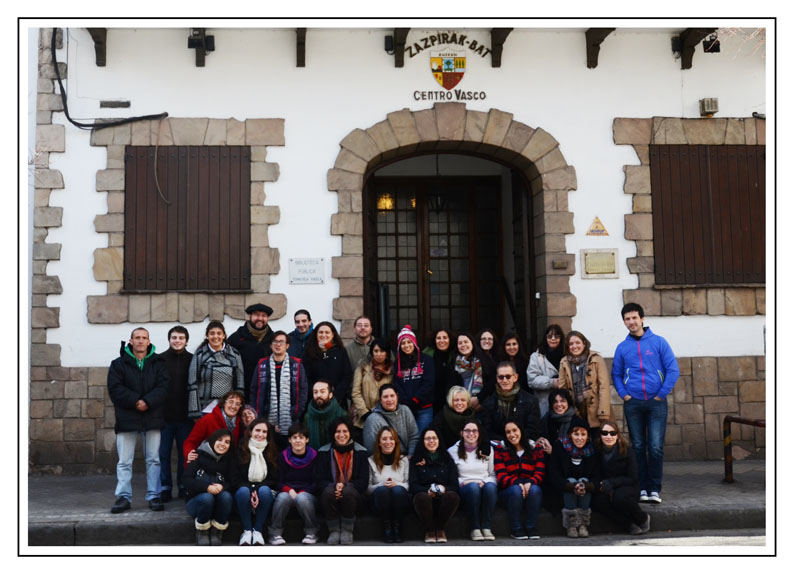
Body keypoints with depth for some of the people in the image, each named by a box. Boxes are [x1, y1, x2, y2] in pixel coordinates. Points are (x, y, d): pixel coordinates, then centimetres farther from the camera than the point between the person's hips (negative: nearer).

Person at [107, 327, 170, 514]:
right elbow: (115, 389, -6)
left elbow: (163, 386, -4)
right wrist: (136, 402, -17)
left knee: (153, 459, 6)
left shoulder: (158, 363, 7)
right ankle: (123, 497, 9)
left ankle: (154, 496, 13)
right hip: (126, 418, -1)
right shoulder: (119, 364, 4)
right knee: (124, 461, 2)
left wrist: (148, 402, -19)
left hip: (152, 417, 1)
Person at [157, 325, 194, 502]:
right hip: (164, 415, 0)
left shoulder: (192, 360, 4)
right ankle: (165, 487, 15)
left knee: (185, 452, 7)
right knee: (163, 453, 5)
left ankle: (184, 486, 19)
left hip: (185, 416, 1)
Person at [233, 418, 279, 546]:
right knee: (243, 491, -33)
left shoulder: (272, 451, 7)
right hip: (245, 487, 0)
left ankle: (258, 531, -22)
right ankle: (247, 531, -23)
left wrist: (258, 490, -17)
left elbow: (274, 479, 0)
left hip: (265, 488, 1)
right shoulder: (241, 449, 3)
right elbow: (237, 478, -3)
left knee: (264, 490, -32)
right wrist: (251, 491, -20)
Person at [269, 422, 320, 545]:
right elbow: (279, 482, 2)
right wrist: (289, 490, -19)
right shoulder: (283, 457, 4)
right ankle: (274, 533, -19)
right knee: (283, 497, -34)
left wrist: (302, 492, -18)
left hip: (307, 494, -1)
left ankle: (311, 532, -14)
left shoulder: (314, 457, 1)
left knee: (302, 498, -36)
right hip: (287, 492, 1)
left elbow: (316, 483, -3)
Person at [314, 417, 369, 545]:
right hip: (331, 495, 1)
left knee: (348, 491, -35)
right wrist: (334, 486, -21)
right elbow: (319, 481, 0)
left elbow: (363, 481, -2)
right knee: (328, 491, -34)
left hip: (353, 494, 0)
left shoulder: (360, 452, 5)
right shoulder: (324, 452, 6)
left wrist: (345, 486, -19)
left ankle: (347, 531, -18)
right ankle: (334, 531, -18)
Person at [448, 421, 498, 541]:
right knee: (473, 487, -37)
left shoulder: (488, 449, 15)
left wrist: (484, 482, -9)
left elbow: (493, 474, 11)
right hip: (464, 488, -2)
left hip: (484, 483, 2)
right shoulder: (453, 451, 9)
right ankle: (474, 528, -31)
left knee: (490, 486, -34)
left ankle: (486, 527, -30)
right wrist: (462, 482, -14)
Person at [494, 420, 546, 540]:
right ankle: (516, 530, -24)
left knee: (535, 489, -33)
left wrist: (530, 482, -23)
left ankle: (531, 528, -24)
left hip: (530, 487, 1)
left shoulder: (536, 448, 8)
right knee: (516, 490, -34)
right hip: (508, 492, -1)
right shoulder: (500, 450, 6)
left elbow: (540, 473, 0)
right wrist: (517, 483, -24)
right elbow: (501, 476, -4)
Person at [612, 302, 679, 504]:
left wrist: (661, 395, -7)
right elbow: (616, 374, 16)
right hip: (632, 404, 2)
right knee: (638, 448, 5)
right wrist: (623, 394, 1)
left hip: (656, 403, -2)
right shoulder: (622, 347, 8)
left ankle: (655, 489, 3)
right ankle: (643, 488, 13)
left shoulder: (658, 342, 1)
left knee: (656, 447, -5)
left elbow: (673, 370, -1)